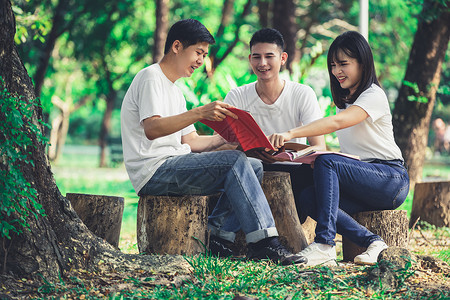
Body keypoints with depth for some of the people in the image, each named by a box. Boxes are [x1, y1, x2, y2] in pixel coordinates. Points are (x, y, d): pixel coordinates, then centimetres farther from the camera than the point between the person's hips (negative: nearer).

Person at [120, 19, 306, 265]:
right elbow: (151, 129, -23)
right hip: (153, 172, -10)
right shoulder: (151, 78, -6)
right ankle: (263, 241, -26)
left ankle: (218, 236, -10)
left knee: (254, 166, 0)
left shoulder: (173, 89, 25)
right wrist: (200, 113, -31)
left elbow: (190, 141, 20)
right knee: (234, 161, -24)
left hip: (174, 166, 10)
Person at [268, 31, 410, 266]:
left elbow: (337, 122, -28)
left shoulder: (374, 96, -11)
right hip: (361, 176, 8)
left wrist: (291, 134, -41)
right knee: (308, 198, -17)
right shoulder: (344, 100, 19)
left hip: (392, 179, -8)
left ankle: (324, 245, -37)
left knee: (326, 162, -30)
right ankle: (372, 242, -23)